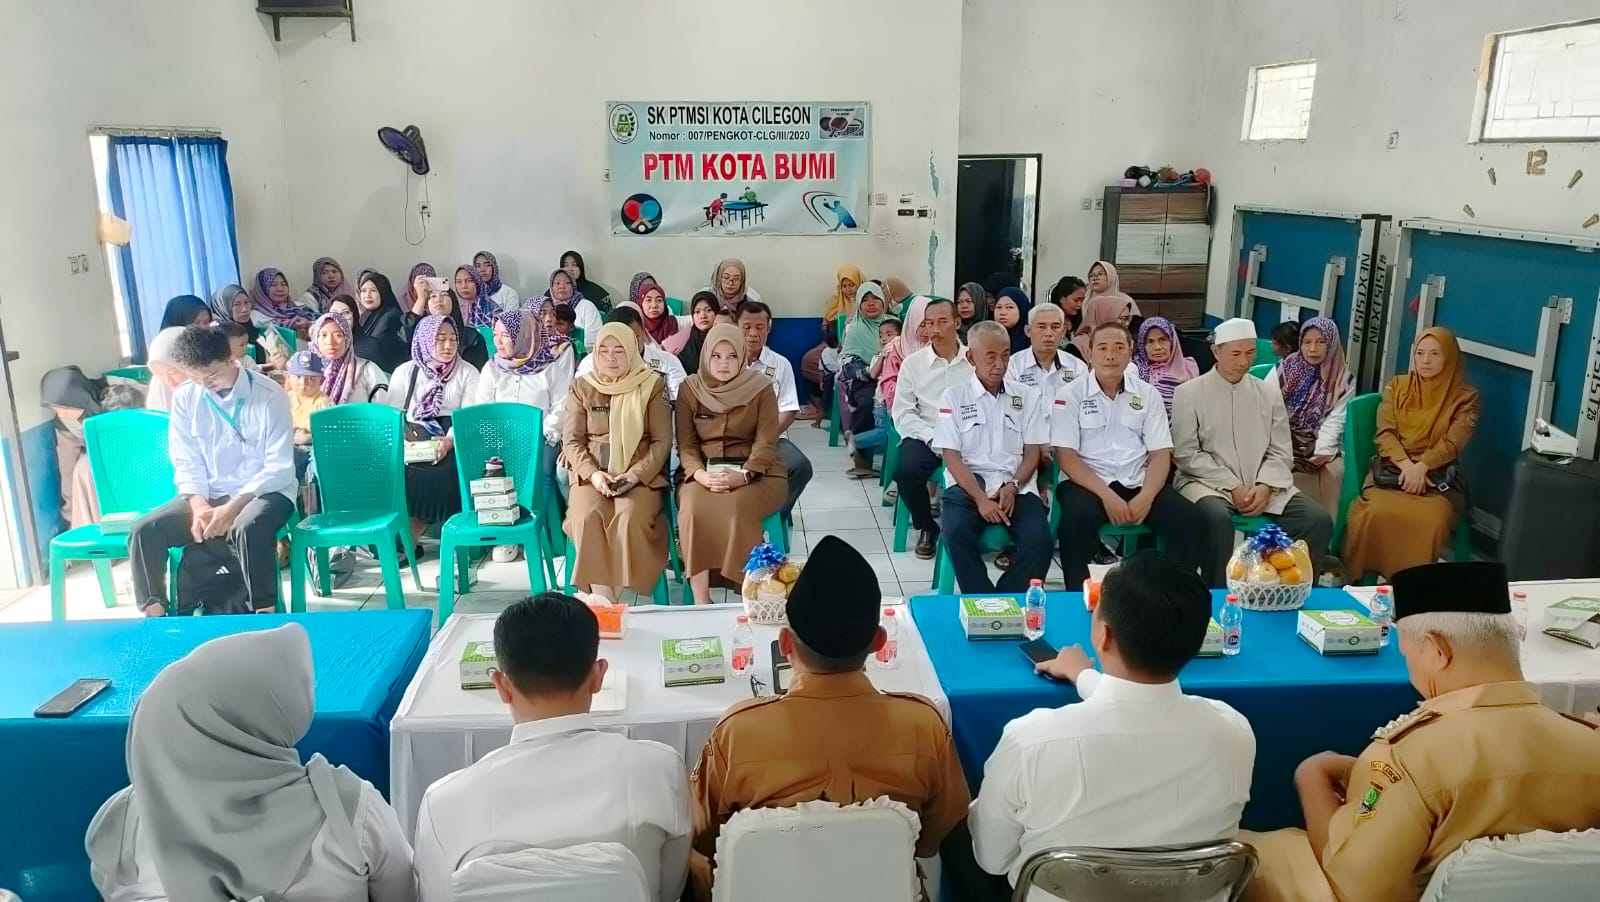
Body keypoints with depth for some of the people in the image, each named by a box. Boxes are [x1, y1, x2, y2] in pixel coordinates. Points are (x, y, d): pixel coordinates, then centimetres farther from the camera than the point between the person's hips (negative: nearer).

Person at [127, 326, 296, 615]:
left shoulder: (269, 395, -12)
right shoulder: (184, 398, 2)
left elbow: (279, 469, -14)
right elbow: (187, 463, 3)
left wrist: (232, 507, -24)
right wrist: (200, 507, -16)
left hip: (263, 492, -5)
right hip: (207, 495, 5)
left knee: (247, 528, -38)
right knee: (143, 530, -18)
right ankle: (154, 615, -6)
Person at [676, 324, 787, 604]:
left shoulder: (760, 388, 0)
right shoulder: (690, 388, 5)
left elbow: (766, 442, -7)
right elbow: (686, 443, 0)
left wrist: (742, 475, -25)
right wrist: (700, 474, -20)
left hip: (756, 474, -1)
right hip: (703, 473, 2)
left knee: (734, 507, -35)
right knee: (693, 507, -31)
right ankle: (701, 600, -28)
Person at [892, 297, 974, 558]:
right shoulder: (912, 363, 7)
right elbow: (902, 412, 1)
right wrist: (933, 438, -12)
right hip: (926, 436, 1)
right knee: (906, 470, -29)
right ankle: (926, 528, 0)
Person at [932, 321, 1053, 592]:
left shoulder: (1027, 397, 12)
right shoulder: (954, 396, 5)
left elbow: (1033, 452, 10)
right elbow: (952, 456, -1)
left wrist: (1012, 486, -11)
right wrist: (980, 499, -15)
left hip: (1017, 485, 2)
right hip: (968, 483, -1)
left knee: (1039, 537, -26)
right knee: (956, 532, -32)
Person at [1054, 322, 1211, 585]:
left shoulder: (1147, 394, 9)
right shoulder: (1070, 395, 0)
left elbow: (1160, 454, 5)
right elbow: (1066, 456, -7)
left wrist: (1146, 496, -14)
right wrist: (1106, 495, -20)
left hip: (1139, 483, 3)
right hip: (1089, 484, -3)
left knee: (1191, 521, -20)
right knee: (1076, 520, -35)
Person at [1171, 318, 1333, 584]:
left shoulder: (1269, 394, 12)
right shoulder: (1189, 393, -1)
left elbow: (1281, 453, 8)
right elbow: (1186, 455, -7)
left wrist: (1264, 486, -12)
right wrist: (1232, 486, -14)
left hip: (1262, 485, 4)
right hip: (1209, 483, -4)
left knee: (1318, 520, -17)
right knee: (1218, 518, -37)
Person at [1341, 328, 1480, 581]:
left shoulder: (1465, 397, 7)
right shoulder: (1396, 386, 14)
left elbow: (1453, 442, -5)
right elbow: (1385, 433, 3)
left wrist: (1421, 466, -23)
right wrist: (1406, 464, -16)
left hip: (1438, 478, -1)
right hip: (1392, 469, 1)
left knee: (1428, 522, -36)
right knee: (1374, 513, -33)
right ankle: (1358, 582, -19)